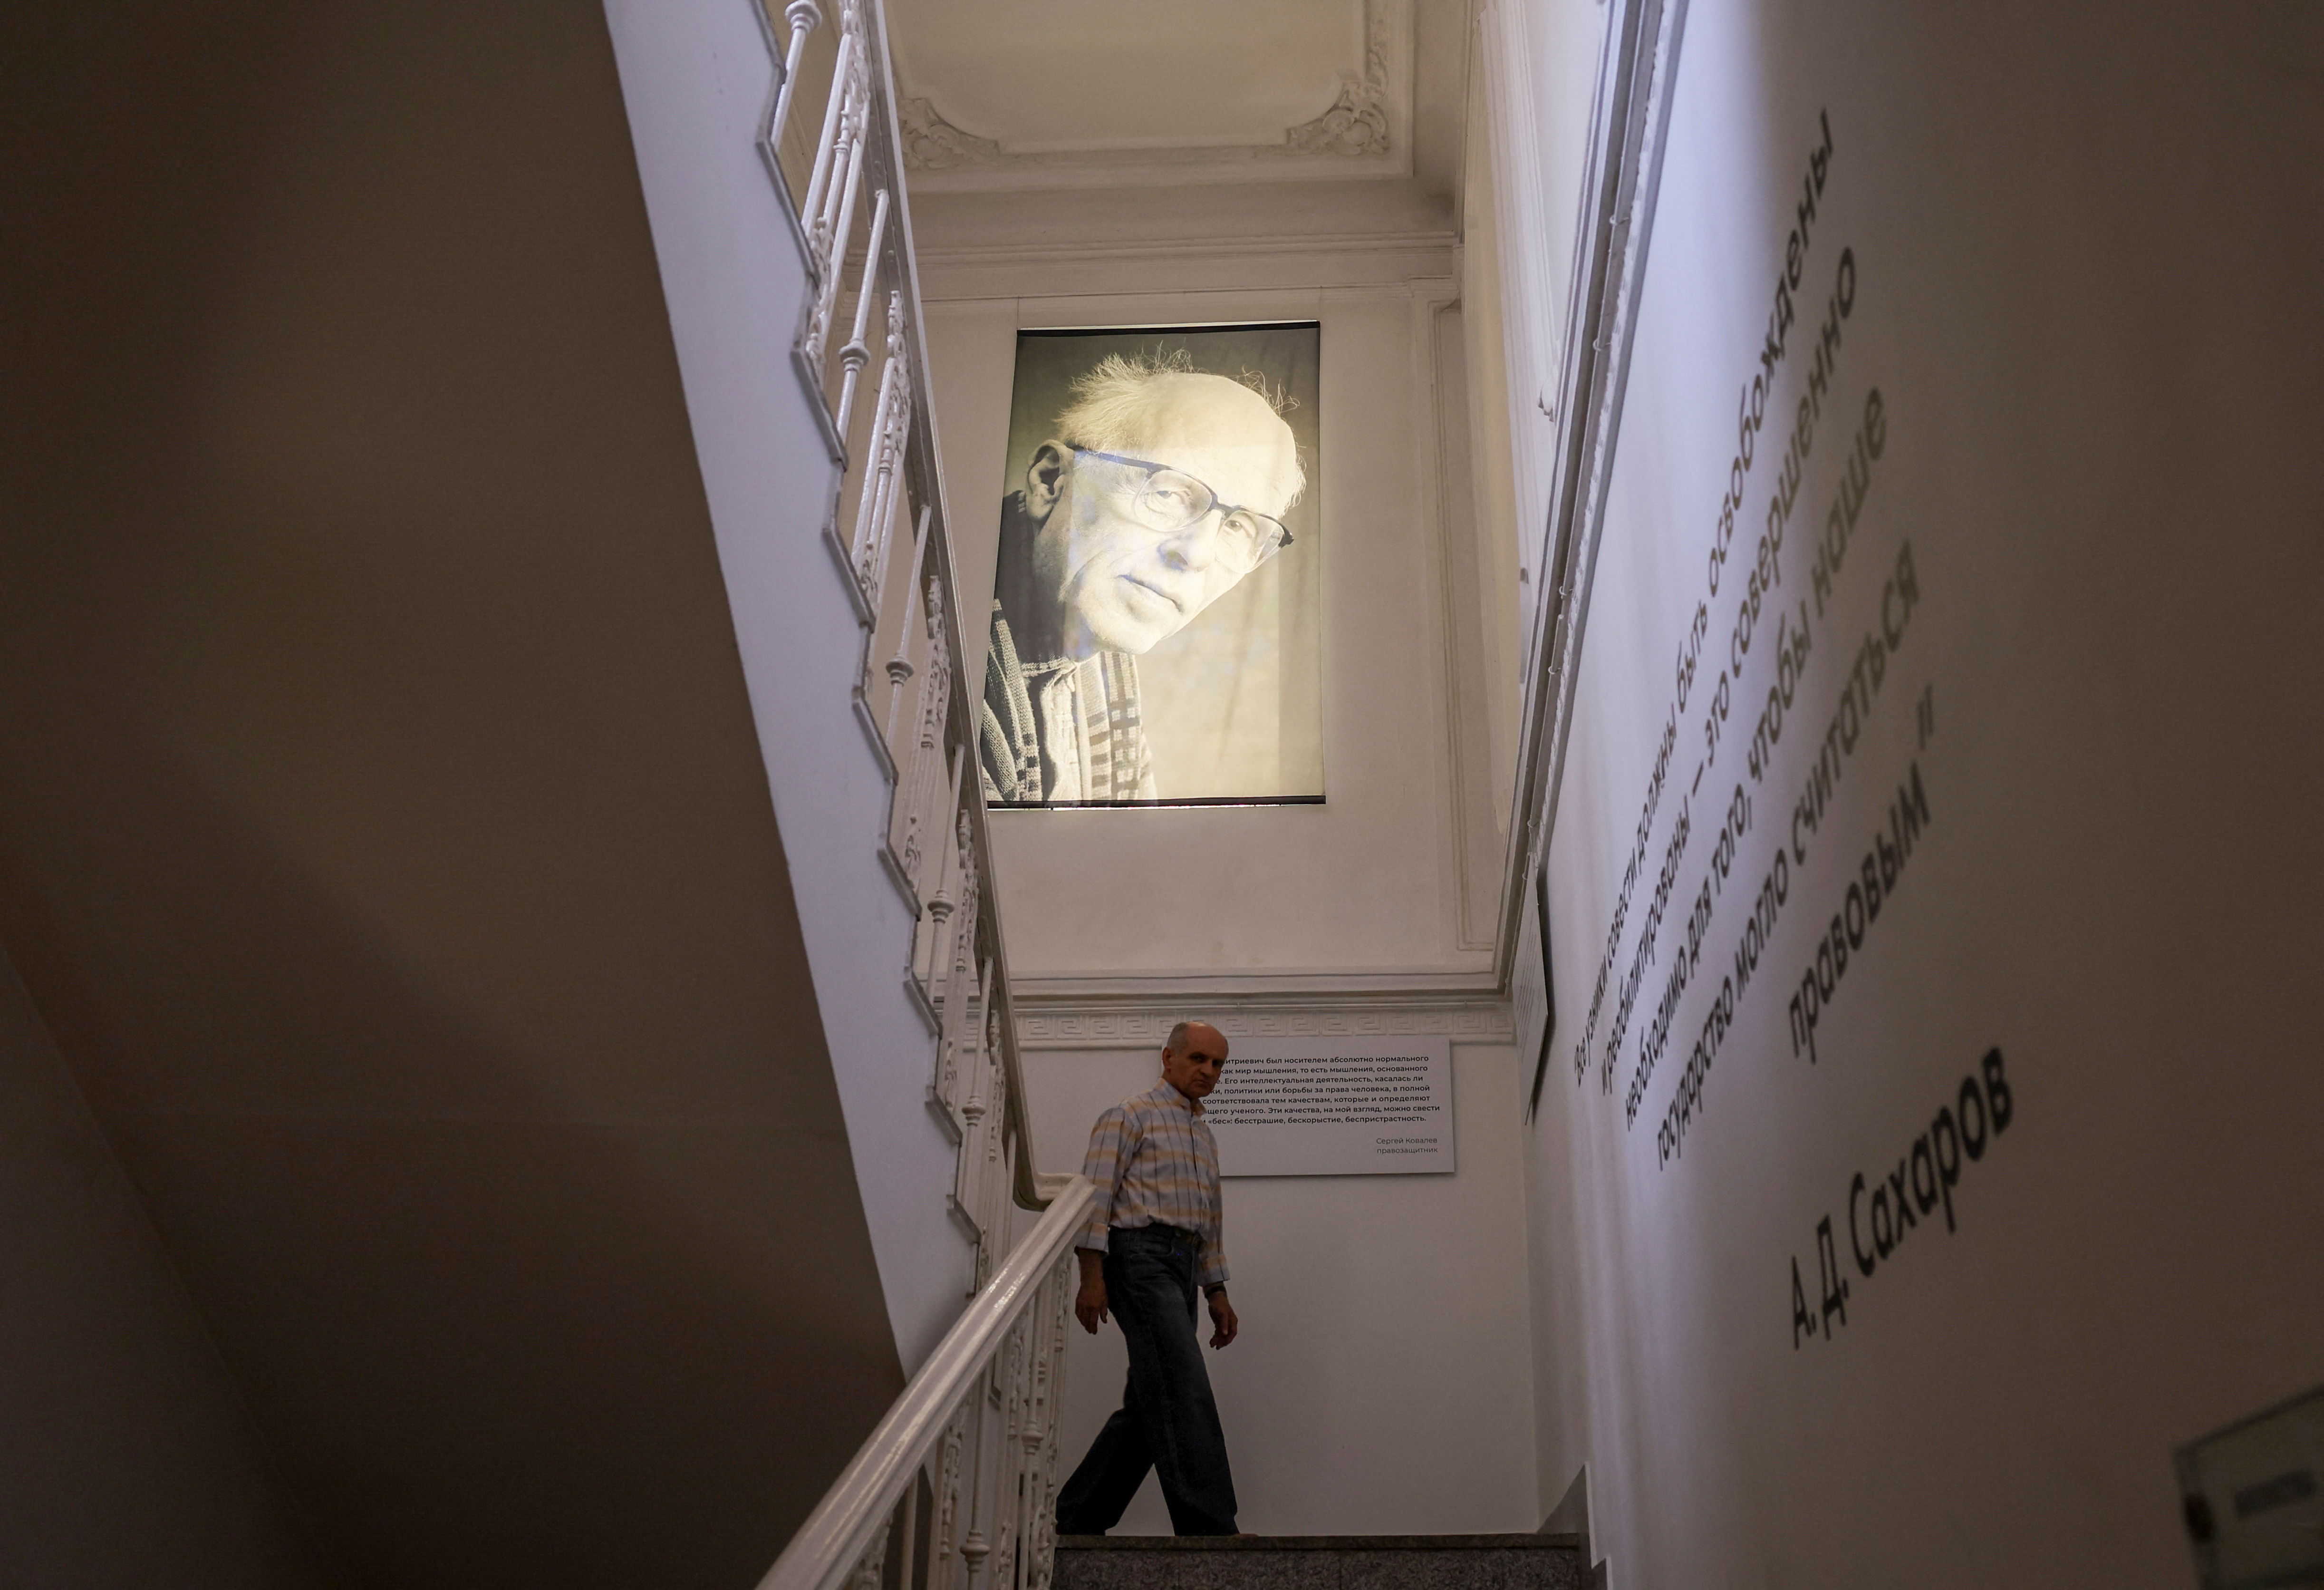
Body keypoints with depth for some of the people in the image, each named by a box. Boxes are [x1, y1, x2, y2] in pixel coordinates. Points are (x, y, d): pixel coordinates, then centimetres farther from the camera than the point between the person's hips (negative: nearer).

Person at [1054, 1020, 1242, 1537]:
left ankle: (1079, 1520, 13)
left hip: (1181, 1270, 8)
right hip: (1140, 1255, -8)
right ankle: (1209, 1528, -21)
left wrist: (1218, 1293, 20)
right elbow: (1096, 1195, -7)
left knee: (1150, 1404, 5)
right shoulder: (1131, 1116, 2)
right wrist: (1092, 1278, -16)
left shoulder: (1205, 1136, 26)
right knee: (1185, 1390, -17)